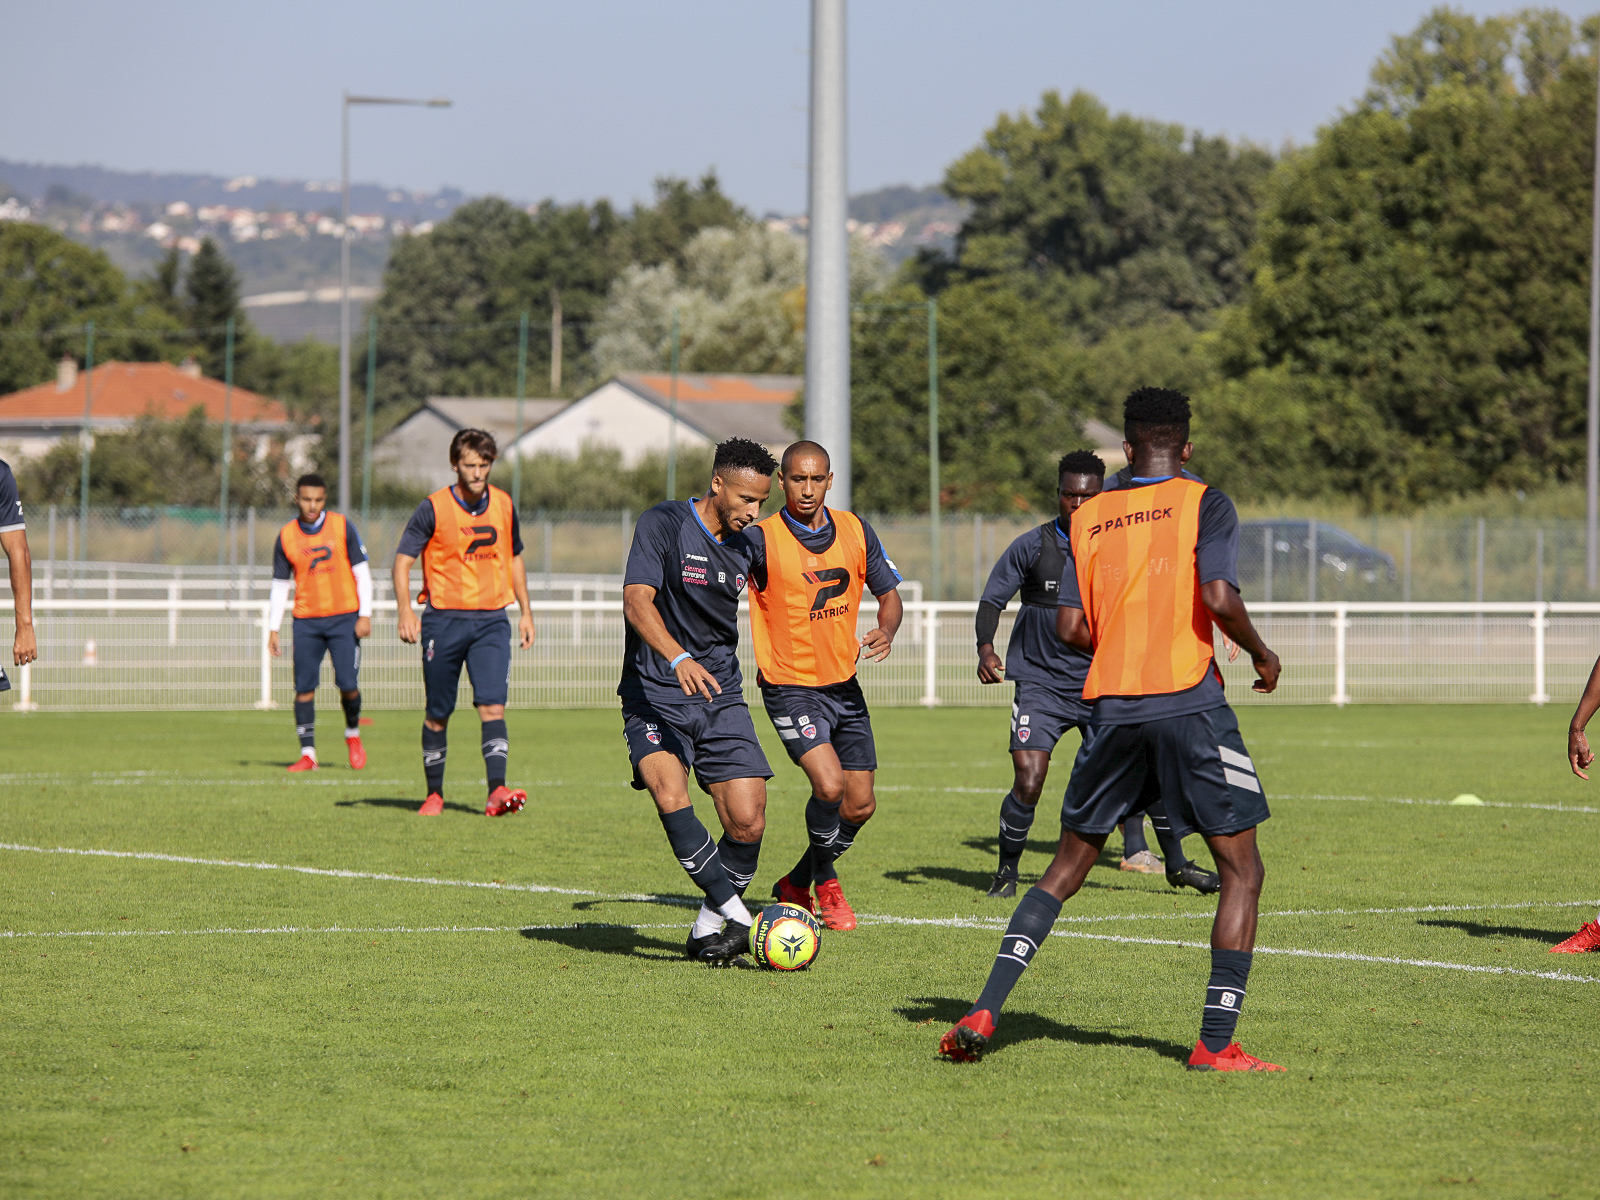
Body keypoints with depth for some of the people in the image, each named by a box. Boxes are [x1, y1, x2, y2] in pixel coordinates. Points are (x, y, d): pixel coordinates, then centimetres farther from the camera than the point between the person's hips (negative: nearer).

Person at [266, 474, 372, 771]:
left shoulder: (341, 526, -1)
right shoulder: (286, 536, 4)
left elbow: (362, 571, 2)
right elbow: (280, 585, 9)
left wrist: (365, 614, -6)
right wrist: (273, 629, 4)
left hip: (344, 618, -2)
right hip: (306, 621, 2)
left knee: (348, 684, -9)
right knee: (304, 687, -4)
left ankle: (353, 735, 19)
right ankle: (307, 754, 2)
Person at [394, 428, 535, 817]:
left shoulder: (503, 505, 7)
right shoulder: (434, 508, -6)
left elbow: (514, 558, 20)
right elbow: (403, 559, -5)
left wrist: (525, 611, 17)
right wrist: (405, 611, -17)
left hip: (491, 621, 2)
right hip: (443, 620, -2)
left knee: (493, 706, -14)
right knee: (438, 713, 6)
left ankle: (497, 791, -22)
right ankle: (434, 793, 20)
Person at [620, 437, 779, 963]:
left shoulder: (743, 547, 10)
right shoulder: (663, 524, -9)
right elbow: (637, 600, -23)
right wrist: (679, 658, -38)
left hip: (721, 698, 5)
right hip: (654, 696, -5)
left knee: (748, 820, -9)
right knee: (670, 796, -29)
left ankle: (708, 926, 13)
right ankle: (737, 915, -23)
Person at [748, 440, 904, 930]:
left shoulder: (855, 531, 2)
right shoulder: (762, 539, -13)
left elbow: (889, 595, 11)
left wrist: (886, 631, -9)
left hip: (844, 684, 5)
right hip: (790, 686, -5)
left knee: (860, 807, 5)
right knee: (829, 784, -23)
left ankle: (796, 885, 30)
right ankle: (826, 883, 5)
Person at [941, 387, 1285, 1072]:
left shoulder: (1089, 517, 12)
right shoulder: (1203, 504, 0)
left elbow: (1070, 628, 6)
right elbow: (1219, 599, -15)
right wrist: (1261, 655, 2)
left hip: (1111, 707, 4)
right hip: (1189, 705, -4)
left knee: (1067, 868, 16)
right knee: (1242, 872, 4)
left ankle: (984, 1013, 6)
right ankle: (1216, 1044, -5)